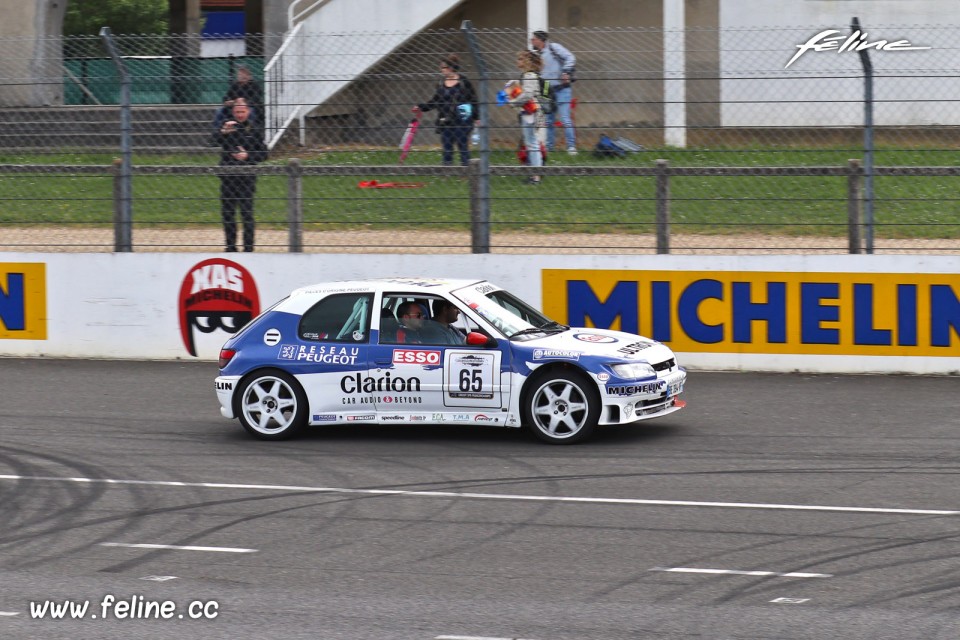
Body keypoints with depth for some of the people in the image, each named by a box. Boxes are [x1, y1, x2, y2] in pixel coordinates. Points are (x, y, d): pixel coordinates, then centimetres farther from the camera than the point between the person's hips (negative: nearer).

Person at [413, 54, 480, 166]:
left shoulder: (464, 81, -6)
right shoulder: (441, 84, 9)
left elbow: (473, 100, -3)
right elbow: (435, 101, 14)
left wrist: (476, 118, -4)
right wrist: (421, 107, 4)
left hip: (462, 123, -5)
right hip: (445, 122, 5)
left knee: (463, 147, 0)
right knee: (447, 149, 5)